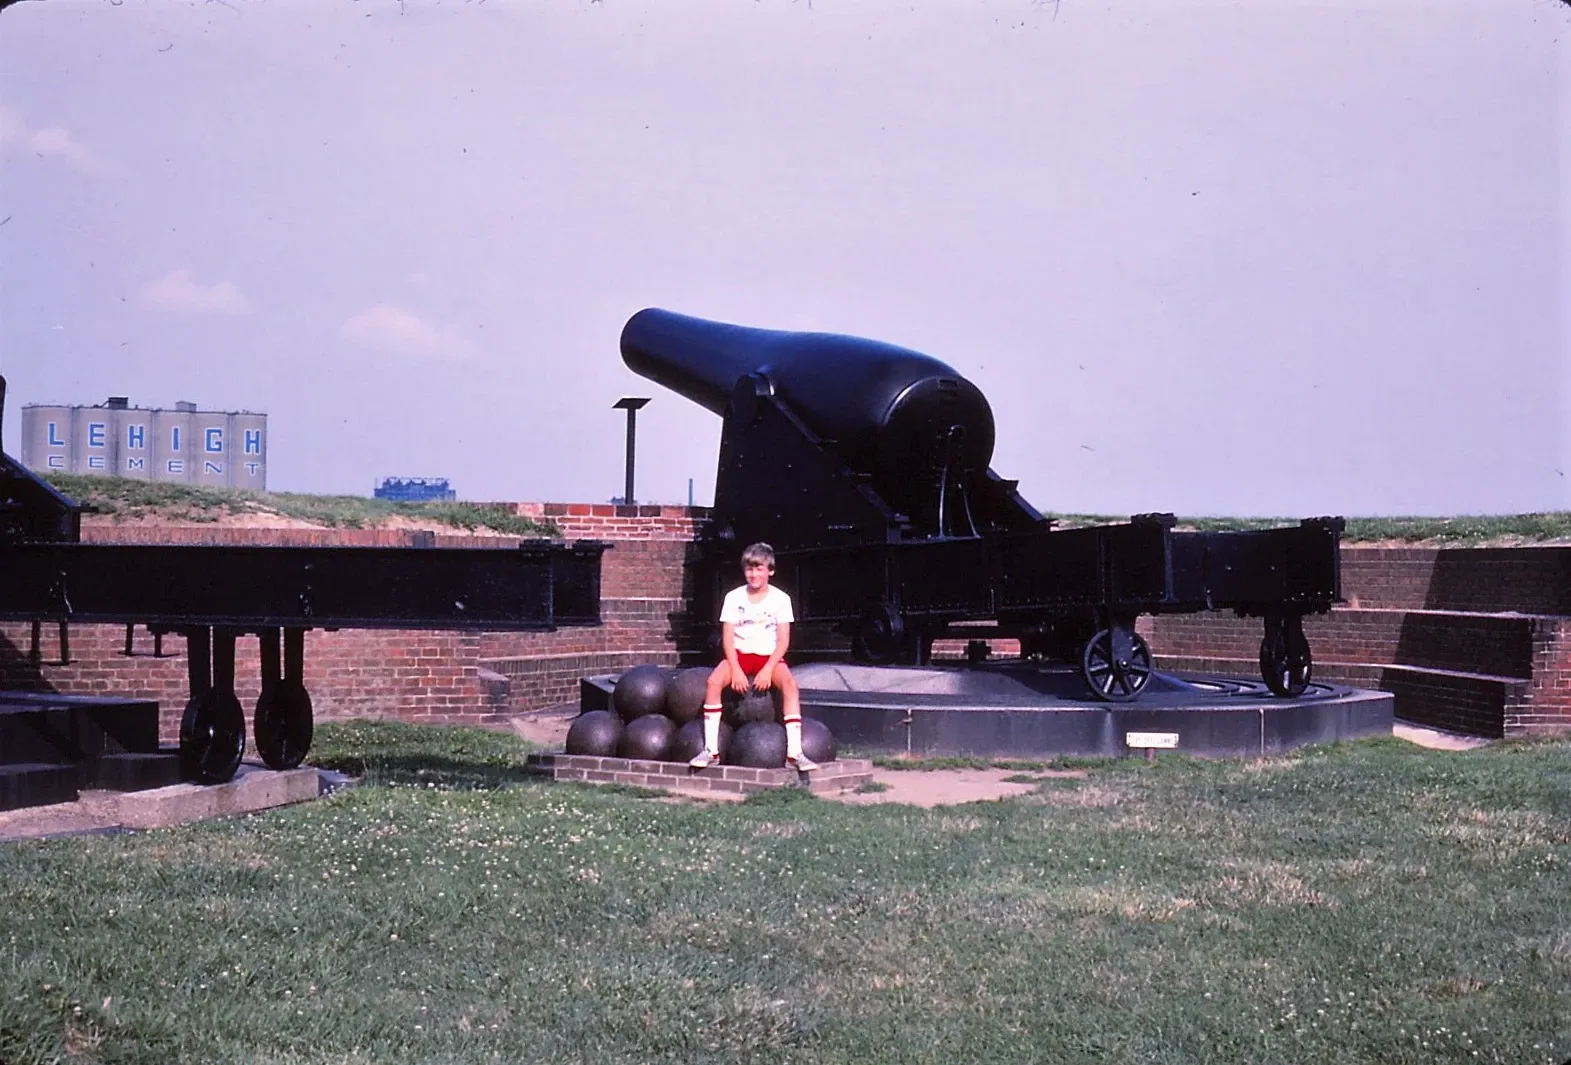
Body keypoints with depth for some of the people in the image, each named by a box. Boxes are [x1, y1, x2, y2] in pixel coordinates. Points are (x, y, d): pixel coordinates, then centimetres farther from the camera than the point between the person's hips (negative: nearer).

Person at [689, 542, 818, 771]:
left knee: (789, 683, -32)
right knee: (714, 681, -29)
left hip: (769, 656, -1)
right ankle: (711, 750, -22)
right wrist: (736, 670, -18)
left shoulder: (780, 599, -2)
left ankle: (794, 752, -32)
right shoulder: (734, 597, 0)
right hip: (740, 654, 1)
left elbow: (783, 640, -6)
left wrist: (768, 670, -20)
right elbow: (728, 637, -4)